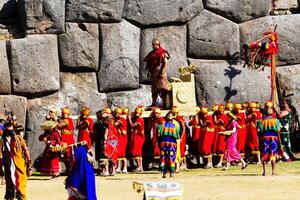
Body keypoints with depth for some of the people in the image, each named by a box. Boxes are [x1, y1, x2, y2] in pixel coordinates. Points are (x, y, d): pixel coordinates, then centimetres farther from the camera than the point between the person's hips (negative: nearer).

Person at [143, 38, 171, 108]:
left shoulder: (162, 52, -5)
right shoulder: (151, 53, 14)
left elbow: (165, 63, -11)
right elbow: (147, 63, 19)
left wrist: (161, 72, -16)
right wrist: (149, 71, 9)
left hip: (160, 72, -7)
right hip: (153, 73, 7)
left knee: (162, 88, -10)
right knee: (154, 89, 9)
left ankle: (164, 104, -9)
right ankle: (153, 104, 13)